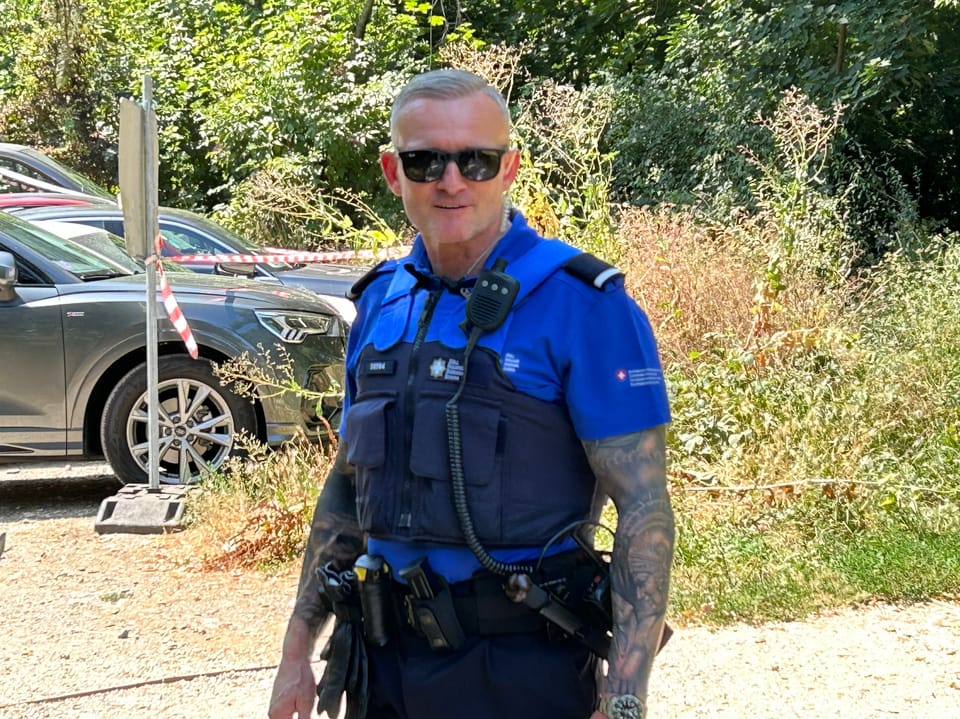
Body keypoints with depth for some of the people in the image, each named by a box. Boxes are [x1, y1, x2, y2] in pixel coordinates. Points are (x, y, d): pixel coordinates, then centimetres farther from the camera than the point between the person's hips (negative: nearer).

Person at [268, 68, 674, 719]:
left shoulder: (583, 305, -13)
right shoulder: (382, 303, 6)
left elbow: (644, 507, -16)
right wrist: (297, 651, 12)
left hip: (522, 667, -6)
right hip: (384, 664, 6)